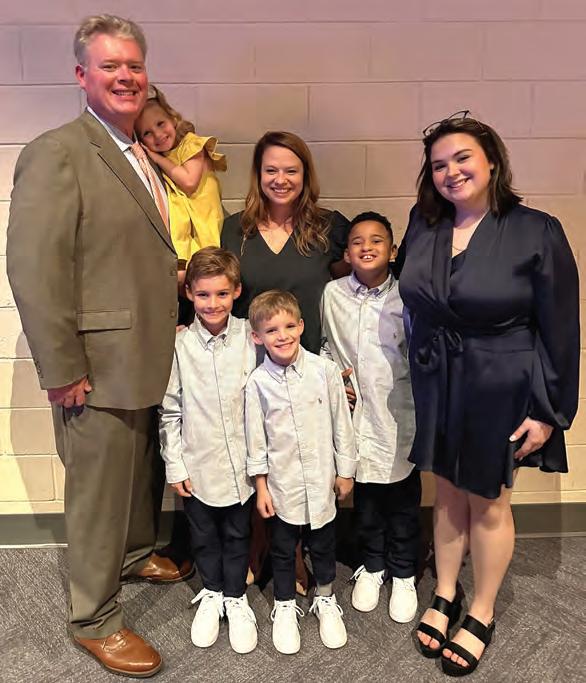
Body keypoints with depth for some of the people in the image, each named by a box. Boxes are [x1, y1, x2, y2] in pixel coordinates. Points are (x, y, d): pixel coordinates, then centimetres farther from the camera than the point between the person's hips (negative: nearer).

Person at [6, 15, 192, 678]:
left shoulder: (142, 157, 13)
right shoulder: (56, 152, -13)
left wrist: (170, 340, 11)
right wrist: (62, 371, -18)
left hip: (152, 357, 8)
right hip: (101, 367, -8)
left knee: (145, 471, 23)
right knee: (98, 491, 7)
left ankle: (136, 553, 49)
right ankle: (93, 618, 28)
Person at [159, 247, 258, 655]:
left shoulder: (250, 338, -8)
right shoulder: (180, 346, -8)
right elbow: (169, 411, -3)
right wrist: (175, 464, -3)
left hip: (241, 462, 0)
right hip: (197, 464, 0)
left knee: (237, 534, 16)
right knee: (204, 536, 18)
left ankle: (236, 597, 38)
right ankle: (212, 593, 42)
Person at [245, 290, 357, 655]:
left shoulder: (325, 370, -10)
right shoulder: (258, 382, -11)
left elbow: (341, 423, -2)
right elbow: (256, 437, -4)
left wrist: (346, 470, 3)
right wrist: (261, 485, -1)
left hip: (322, 480, 1)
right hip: (282, 484, 0)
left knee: (323, 543, 18)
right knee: (283, 547, 17)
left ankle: (326, 599, 42)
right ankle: (285, 606, 39)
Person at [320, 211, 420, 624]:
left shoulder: (406, 298, -8)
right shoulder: (333, 294, 0)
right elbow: (325, 344, 13)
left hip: (399, 416, -2)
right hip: (354, 412, 2)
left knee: (402, 498, 12)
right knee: (364, 497, 17)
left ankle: (404, 575, 34)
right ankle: (372, 566, 40)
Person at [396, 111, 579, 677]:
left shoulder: (537, 232, -13)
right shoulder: (422, 226, 0)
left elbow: (560, 330, -10)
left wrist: (550, 412, -10)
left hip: (501, 390, -3)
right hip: (435, 386, 4)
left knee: (488, 502, 12)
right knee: (447, 492, 18)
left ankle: (482, 614, 35)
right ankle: (444, 596, 40)